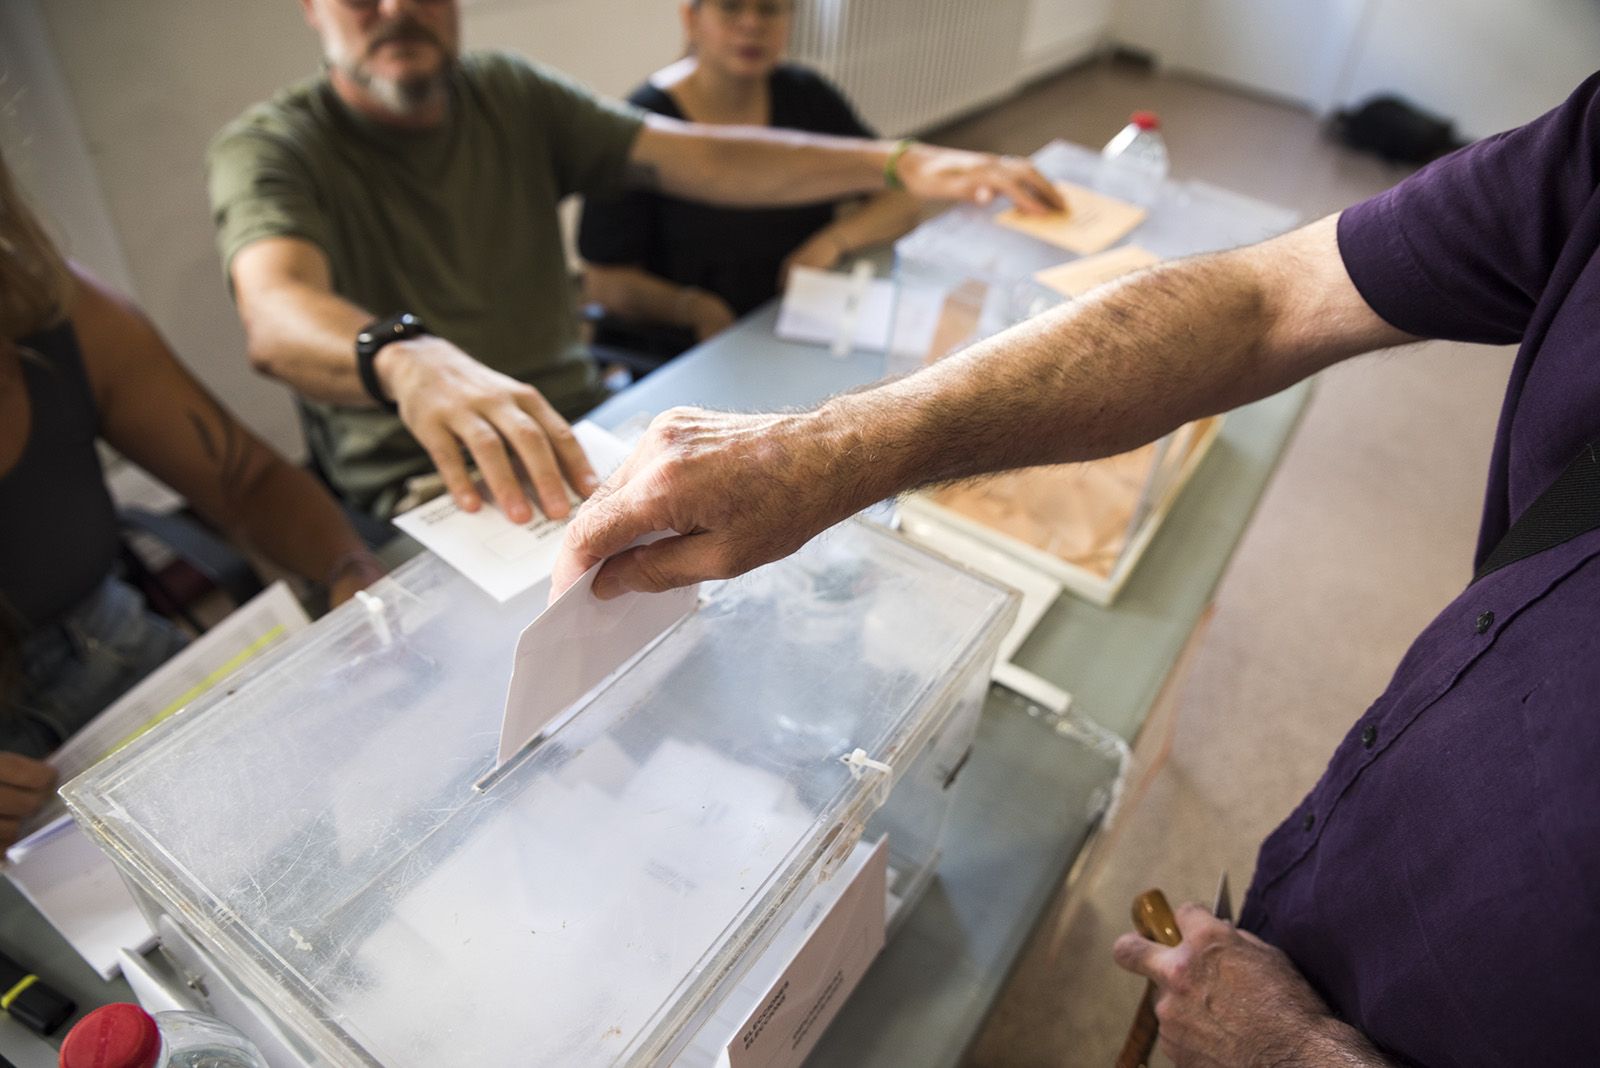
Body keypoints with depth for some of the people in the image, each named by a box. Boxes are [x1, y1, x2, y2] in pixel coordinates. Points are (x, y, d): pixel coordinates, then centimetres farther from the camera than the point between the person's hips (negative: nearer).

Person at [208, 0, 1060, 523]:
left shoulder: (511, 98, 7)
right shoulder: (268, 151, -5)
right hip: (431, 482, -3)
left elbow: (699, 158, -2)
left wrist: (901, 163, -12)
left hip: (575, 431, 4)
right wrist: (410, 360, -51)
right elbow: (277, 313, -27)